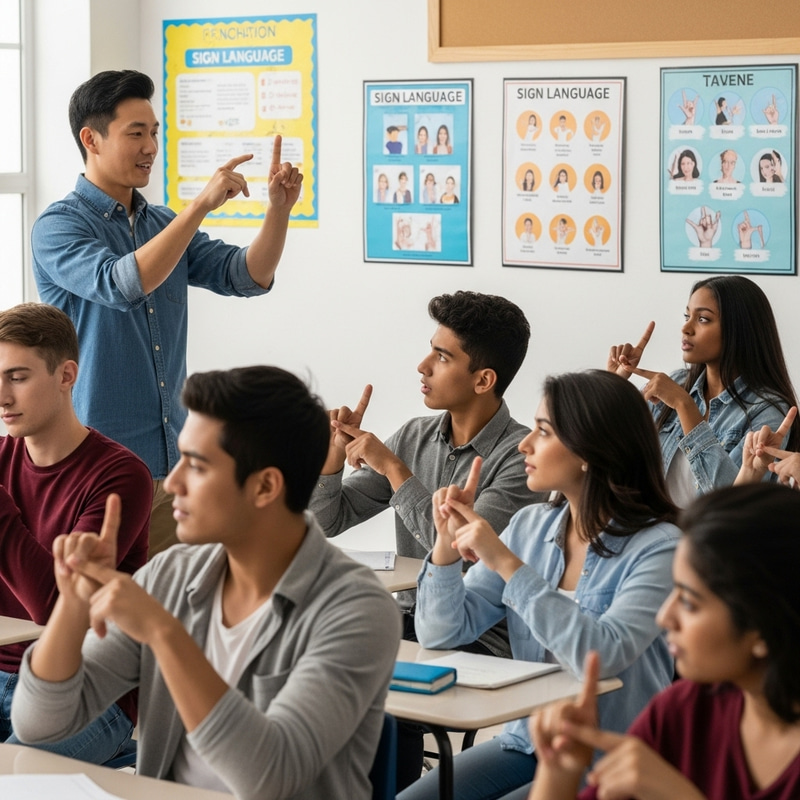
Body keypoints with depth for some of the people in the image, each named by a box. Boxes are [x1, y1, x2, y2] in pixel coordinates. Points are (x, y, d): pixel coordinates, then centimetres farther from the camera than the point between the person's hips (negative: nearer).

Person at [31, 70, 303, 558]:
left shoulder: (165, 225, 14)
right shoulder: (59, 226, -8)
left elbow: (247, 276, 5)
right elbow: (123, 284, -26)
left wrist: (280, 209, -13)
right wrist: (202, 204, -28)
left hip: (170, 463, 6)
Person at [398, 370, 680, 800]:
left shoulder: (657, 547, -14)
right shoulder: (530, 525, 5)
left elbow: (602, 653, -29)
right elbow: (441, 634, 6)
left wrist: (506, 563, -26)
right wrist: (447, 545, -11)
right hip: (525, 744, 6)